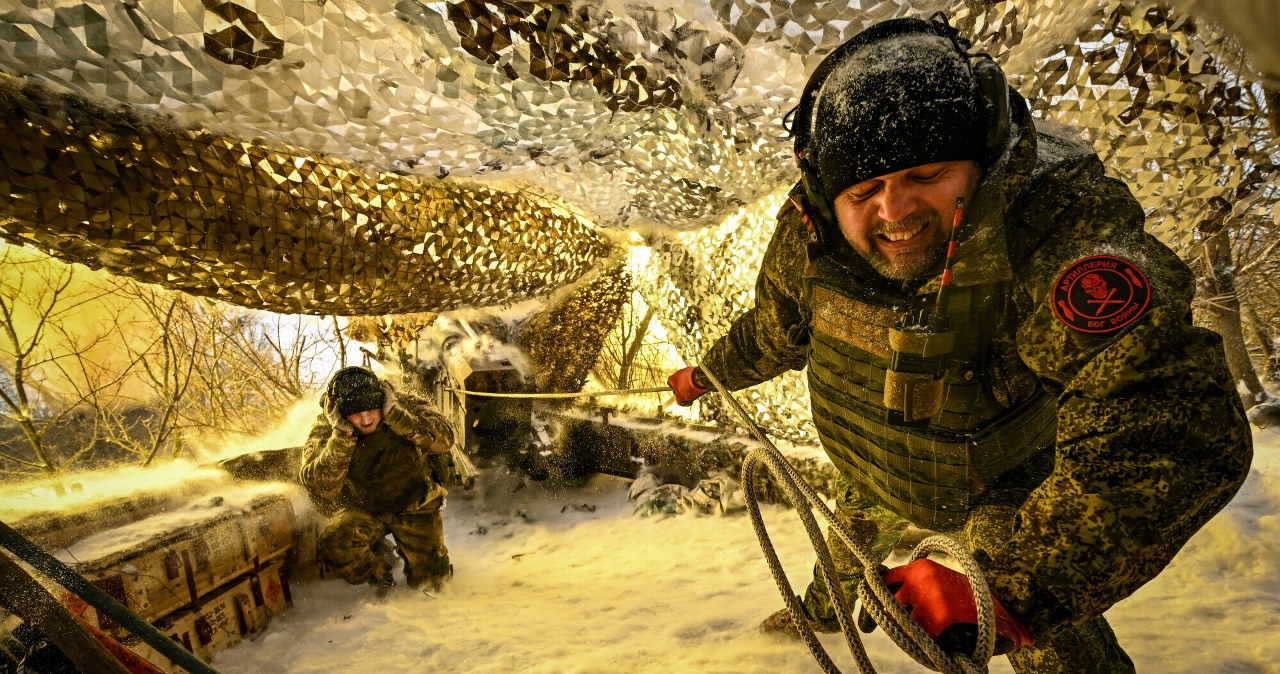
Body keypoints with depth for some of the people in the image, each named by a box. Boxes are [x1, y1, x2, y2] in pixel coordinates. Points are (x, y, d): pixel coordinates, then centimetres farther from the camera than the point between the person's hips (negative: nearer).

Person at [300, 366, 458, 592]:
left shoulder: (405, 405, -19)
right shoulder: (326, 431, -17)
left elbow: (444, 440, -34)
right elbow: (321, 488, -28)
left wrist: (395, 415, -40)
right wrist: (342, 436, -38)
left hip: (414, 504, -1)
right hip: (362, 509, 1)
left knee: (431, 580, -4)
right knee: (334, 546, -28)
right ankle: (378, 573, 5)